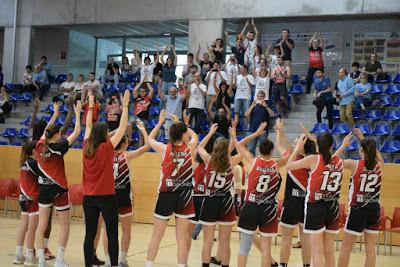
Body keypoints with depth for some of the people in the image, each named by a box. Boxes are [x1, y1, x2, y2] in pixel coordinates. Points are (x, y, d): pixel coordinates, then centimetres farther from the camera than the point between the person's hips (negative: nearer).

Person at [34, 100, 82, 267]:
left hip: (44, 189, 5)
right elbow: (76, 132, -8)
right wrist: (77, 112, 2)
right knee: (65, 226, 8)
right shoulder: (58, 147, -14)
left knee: (42, 226, 5)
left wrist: (55, 114, 29)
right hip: (58, 189, -5)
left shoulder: (40, 146, 0)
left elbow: (46, 131, 20)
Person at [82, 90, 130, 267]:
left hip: (88, 197, 5)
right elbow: (122, 127, -8)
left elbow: (88, 126, 17)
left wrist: (90, 106, 26)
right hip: (106, 197, -5)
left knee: (90, 234, 6)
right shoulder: (107, 148, -10)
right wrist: (125, 105, -3)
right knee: (112, 235, 1)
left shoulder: (86, 147, 2)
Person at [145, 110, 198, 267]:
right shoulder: (190, 148, -3)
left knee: (156, 236, 9)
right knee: (182, 237, 6)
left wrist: (160, 122, 25)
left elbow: (150, 139, 17)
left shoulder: (164, 149, -4)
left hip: (166, 195, 0)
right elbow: (195, 137, 21)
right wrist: (185, 125, 29)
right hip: (184, 196, 0)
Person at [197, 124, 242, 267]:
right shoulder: (231, 161, -5)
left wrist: (211, 132, 24)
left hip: (209, 203, 1)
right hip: (226, 204, -1)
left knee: (208, 241, 6)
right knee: (225, 242, 5)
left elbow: (199, 147, 17)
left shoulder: (208, 159, -3)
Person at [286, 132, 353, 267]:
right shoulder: (339, 161, 2)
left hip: (315, 207, -4)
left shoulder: (313, 159, -10)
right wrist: (343, 146, 34)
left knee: (318, 252, -3)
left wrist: (298, 147, 9)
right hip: (333, 207, 4)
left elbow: (288, 166, -1)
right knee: (329, 251, 14)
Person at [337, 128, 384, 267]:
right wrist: (362, 137, 28)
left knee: (346, 248, 5)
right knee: (370, 249, 9)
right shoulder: (379, 165, 0)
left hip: (357, 210, -4)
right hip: (374, 209, 4)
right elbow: (375, 152, 22)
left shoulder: (354, 164, -11)